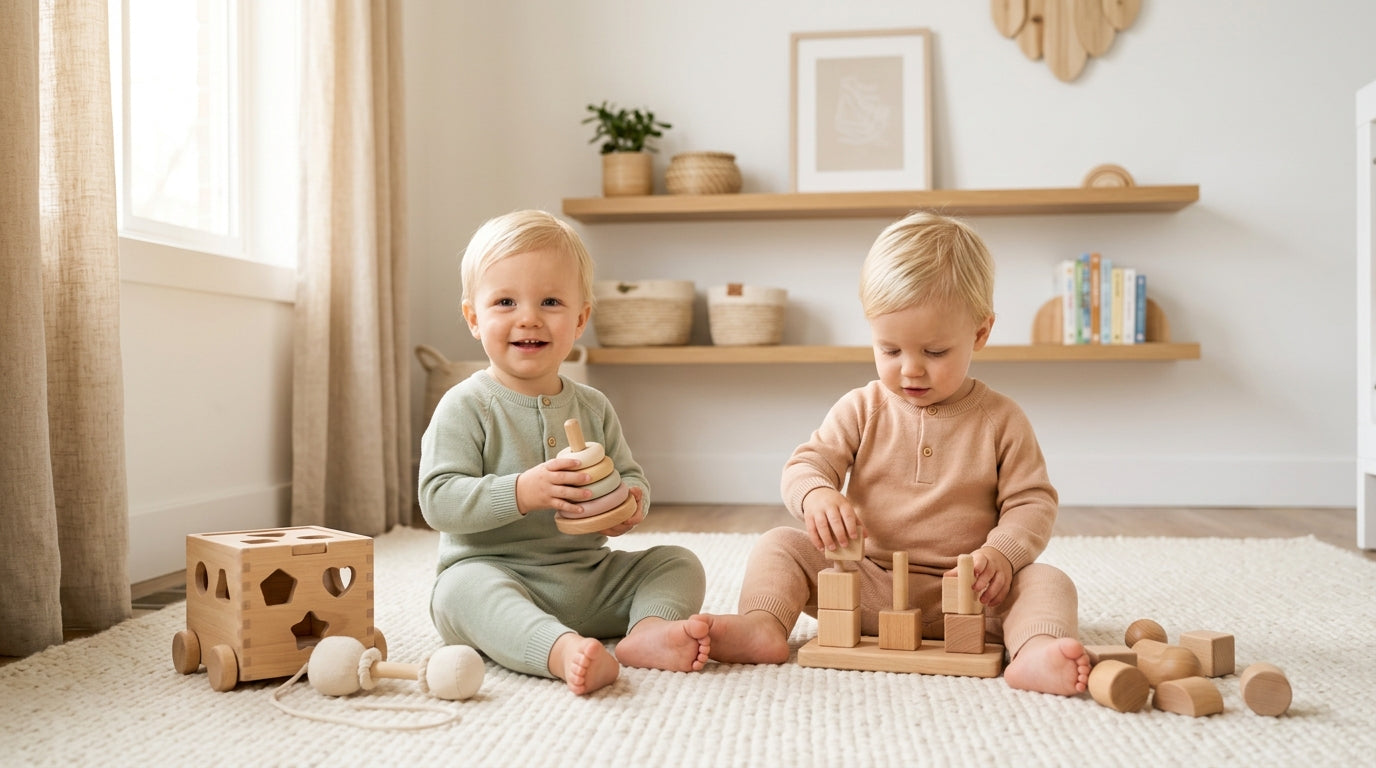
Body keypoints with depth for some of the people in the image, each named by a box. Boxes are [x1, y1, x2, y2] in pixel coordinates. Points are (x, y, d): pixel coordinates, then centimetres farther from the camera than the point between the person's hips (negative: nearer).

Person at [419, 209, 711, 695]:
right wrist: (521, 492, -29)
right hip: (495, 571, -5)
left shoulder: (593, 407, 8)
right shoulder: (465, 407, -7)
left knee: (679, 563, -3)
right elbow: (438, 499, -15)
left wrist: (630, 503, -12)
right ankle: (561, 651, -56)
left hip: (590, 578, 6)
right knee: (462, 587, -36)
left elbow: (630, 476, 14)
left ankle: (649, 629, -30)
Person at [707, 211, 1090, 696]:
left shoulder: (1001, 420, 1)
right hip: (868, 588, 1)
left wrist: (1001, 552, -20)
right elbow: (807, 463, -2)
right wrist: (816, 494, -28)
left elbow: (1032, 501, 1)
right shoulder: (860, 410, 4)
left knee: (1046, 583, -24)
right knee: (780, 546, -15)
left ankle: (1036, 652, -50)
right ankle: (763, 626, -37)